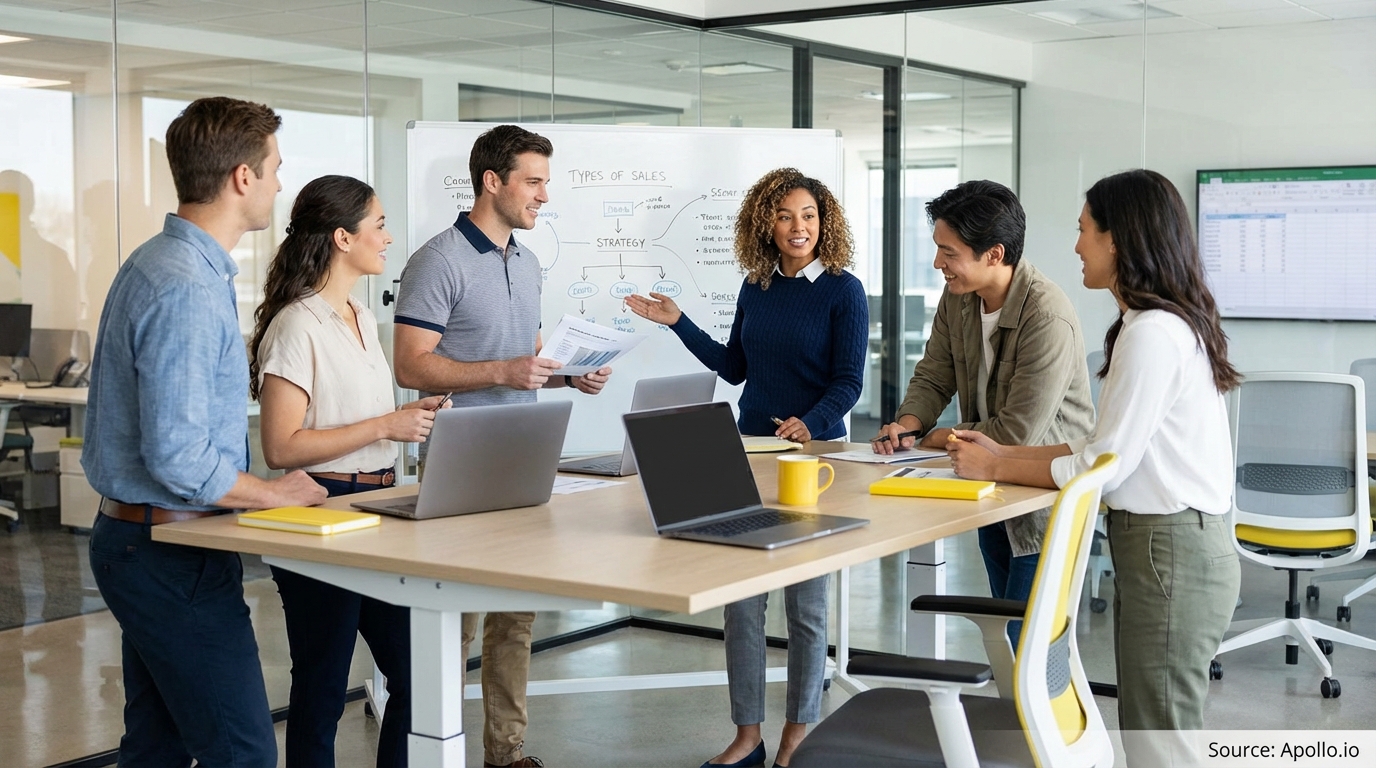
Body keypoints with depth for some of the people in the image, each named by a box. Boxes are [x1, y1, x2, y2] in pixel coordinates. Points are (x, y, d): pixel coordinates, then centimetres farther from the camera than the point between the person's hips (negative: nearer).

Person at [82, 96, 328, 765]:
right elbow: (178, 459, -27)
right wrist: (275, 494, -12)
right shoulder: (188, 290, -22)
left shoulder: (155, 263, 12)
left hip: (139, 541, 11)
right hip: (173, 554, -11)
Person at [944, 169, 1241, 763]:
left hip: (1170, 553, -10)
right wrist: (1005, 454, 11)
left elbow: (1101, 467, -17)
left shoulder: (1152, 334, -19)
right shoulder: (1163, 323, 13)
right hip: (1161, 542, 10)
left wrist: (997, 469, -5)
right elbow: (1108, 447, 14)